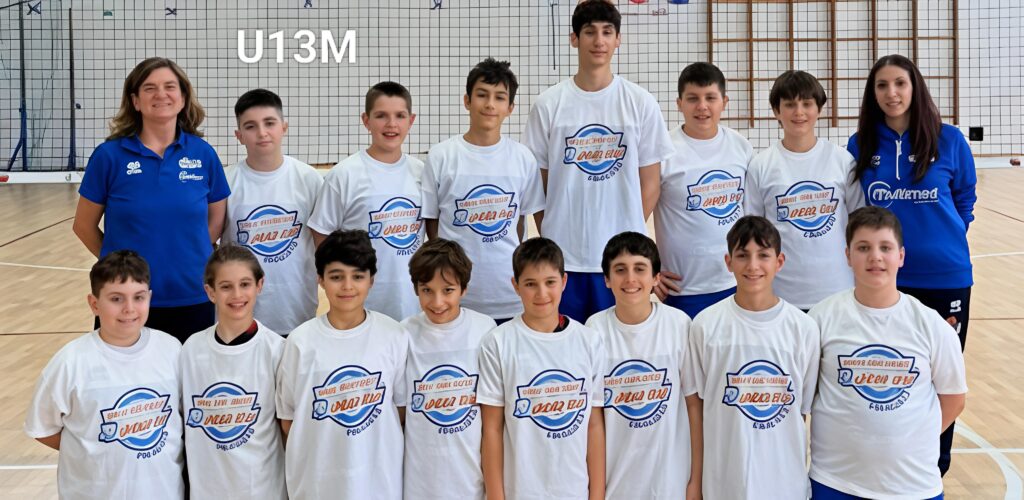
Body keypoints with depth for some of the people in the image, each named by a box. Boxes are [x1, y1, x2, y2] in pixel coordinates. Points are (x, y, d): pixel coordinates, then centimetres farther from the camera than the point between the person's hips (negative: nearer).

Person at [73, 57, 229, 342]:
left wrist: (183, 258, 5)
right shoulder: (109, 155, -4)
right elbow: (85, 225, 5)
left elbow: (216, 221, 10)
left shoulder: (204, 154, 0)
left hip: (192, 300, 1)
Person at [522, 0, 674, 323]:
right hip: (562, 256, 0)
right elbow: (538, 183, 6)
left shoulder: (641, 103, 2)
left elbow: (650, 181, 5)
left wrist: (631, 235, 0)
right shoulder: (549, 105, 2)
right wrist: (548, 240, 1)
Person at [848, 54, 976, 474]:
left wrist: (944, 239, 3)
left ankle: (933, 468, 24)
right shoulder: (861, 144, -1)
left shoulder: (949, 140, -4)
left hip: (945, 277, 0)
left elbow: (965, 200, 8)